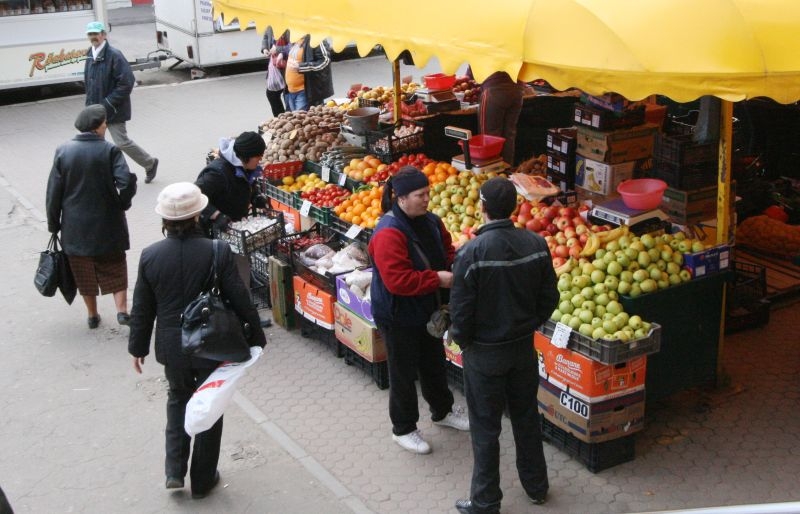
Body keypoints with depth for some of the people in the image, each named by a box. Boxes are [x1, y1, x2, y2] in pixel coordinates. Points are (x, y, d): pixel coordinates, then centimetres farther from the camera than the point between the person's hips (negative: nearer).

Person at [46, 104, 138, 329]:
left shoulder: (63, 151, -5)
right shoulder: (110, 150, -13)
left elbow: (54, 192, -3)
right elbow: (126, 182, -23)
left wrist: (53, 224, 6)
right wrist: (122, 203, -3)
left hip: (75, 227, 2)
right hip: (107, 225, -2)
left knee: (84, 272, 16)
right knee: (115, 268, 13)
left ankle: (92, 315, 25)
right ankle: (122, 309, 4)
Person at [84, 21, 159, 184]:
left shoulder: (114, 55, -17)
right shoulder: (90, 56, 8)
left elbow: (126, 83, -21)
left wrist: (108, 103, -20)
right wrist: (90, 102, 10)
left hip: (112, 109, -7)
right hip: (95, 108, 7)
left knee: (122, 142, 0)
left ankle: (150, 163, 22)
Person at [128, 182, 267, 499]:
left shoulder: (150, 256, -11)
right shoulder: (217, 252, -19)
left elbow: (142, 309, -2)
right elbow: (239, 299, -12)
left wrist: (138, 347, 13)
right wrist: (255, 336, 3)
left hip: (171, 345, 2)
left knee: (178, 400, 26)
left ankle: (175, 471, 20)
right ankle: (203, 480, 26)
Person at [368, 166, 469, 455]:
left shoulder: (430, 221, -1)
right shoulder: (388, 233, -28)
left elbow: (446, 250, 15)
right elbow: (397, 280, -33)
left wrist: (453, 267, -7)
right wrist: (437, 279, -28)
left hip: (427, 310, 8)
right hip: (398, 316, -8)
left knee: (434, 363, 25)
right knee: (404, 372, 8)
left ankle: (442, 411, 46)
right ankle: (403, 429, 26)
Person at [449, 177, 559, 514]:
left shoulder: (472, 252, -23)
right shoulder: (536, 245, -8)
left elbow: (461, 308, -18)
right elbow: (549, 297, 0)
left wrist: (461, 339, 1)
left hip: (484, 351, -5)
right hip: (524, 346, 5)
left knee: (485, 427, 8)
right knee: (526, 417, 22)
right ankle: (536, 486, 38)